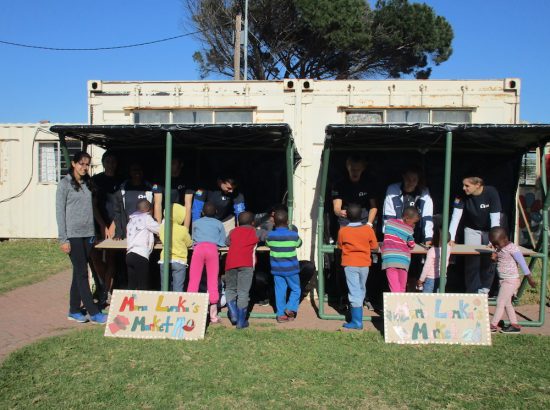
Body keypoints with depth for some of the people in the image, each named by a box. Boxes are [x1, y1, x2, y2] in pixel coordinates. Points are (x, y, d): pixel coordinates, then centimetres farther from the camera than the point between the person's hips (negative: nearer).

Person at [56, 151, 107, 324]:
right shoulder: (65, 183, -4)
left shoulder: (88, 183, 13)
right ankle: (93, 313, -1)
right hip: (73, 235, -6)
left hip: (88, 234, 6)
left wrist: (94, 233, 8)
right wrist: (63, 239, -10)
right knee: (82, 273, -4)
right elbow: (60, 211, -6)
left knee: (79, 273, 10)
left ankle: (74, 311, 19)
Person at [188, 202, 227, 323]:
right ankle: (213, 315, 1)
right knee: (213, 281, 0)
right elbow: (222, 242, 22)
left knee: (193, 280, -1)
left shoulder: (196, 222, 26)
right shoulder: (219, 224, 23)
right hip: (212, 248, 0)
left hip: (198, 248, 1)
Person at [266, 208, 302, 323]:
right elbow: (299, 244, 10)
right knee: (296, 290, 13)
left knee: (279, 291, 9)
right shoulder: (293, 235, -10)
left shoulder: (270, 235, -5)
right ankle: (290, 308, -3)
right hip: (291, 269, -2)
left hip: (276, 269, 3)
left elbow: (267, 244, 15)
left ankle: (281, 314, 11)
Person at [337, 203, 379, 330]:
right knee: (361, 290, 19)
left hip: (350, 264, -2)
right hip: (364, 264, 3)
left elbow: (340, 247, 3)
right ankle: (357, 314, 33)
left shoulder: (342, 231, -10)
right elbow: (374, 248, 1)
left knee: (354, 293, -2)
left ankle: (357, 322, -4)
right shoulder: (368, 229, -6)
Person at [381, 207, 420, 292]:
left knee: (395, 288, -6)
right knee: (402, 288, 11)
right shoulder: (409, 230, 2)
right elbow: (412, 246, 14)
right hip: (403, 260, 0)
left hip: (390, 258, 1)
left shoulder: (389, 222, 9)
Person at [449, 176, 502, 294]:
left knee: (488, 261, -1)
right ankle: (473, 292, 6)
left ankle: (484, 291, 16)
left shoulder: (491, 193, -25)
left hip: (489, 230, -1)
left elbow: (495, 218, -26)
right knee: (472, 261, -4)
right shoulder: (462, 195, -20)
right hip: (472, 229, 1)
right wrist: (451, 238, -30)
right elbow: (456, 216, -24)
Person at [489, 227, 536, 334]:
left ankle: (493, 325, 0)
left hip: (511, 280, -9)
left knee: (500, 302, -6)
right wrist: (495, 258, -4)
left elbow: (522, 263, -16)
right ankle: (514, 325, 24)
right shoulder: (500, 249, 7)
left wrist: (529, 278, -13)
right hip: (503, 280, 9)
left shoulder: (512, 248, -18)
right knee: (507, 303, 14)